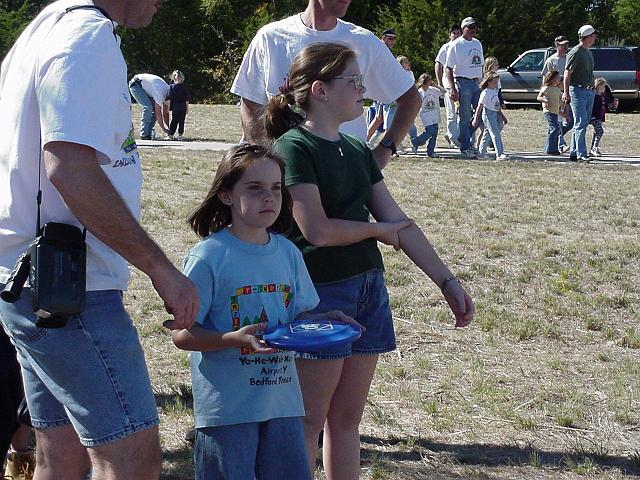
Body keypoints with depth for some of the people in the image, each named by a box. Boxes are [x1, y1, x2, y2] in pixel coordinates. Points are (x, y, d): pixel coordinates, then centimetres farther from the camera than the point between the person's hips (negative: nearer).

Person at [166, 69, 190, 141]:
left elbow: (169, 98, -6)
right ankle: (180, 135, 4)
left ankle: (170, 135, 1)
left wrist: (168, 107, -1)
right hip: (183, 108, 1)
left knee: (174, 121, 3)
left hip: (175, 108, -1)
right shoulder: (184, 87, 3)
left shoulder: (171, 87, -3)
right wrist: (187, 108, 12)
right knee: (181, 121, 5)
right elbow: (187, 99, 5)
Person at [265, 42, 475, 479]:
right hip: (320, 293, -7)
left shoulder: (357, 151, 12)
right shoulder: (294, 148, -12)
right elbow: (318, 230, -20)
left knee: (347, 418, 12)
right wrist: (377, 230, -3)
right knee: (308, 421, -1)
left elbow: (399, 221, 12)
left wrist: (448, 281, 9)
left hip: (368, 289, 7)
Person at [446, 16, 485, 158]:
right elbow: (449, 68, -7)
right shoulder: (456, 45, -5)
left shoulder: (477, 43, 16)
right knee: (465, 117, -4)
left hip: (477, 83, 7)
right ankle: (465, 147, 3)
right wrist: (453, 89, -13)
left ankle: (463, 139, 17)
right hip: (463, 82, -7)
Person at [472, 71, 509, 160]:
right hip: (488, 114, -9)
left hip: (495, 114, 9)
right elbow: (480, 106, -13)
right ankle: (499, 154, -20)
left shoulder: (495, 91, 13)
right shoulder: (485, 93, -13)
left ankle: (481, 153, 19)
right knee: (496, 134, -15)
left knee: (487, 134, 13)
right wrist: (476, 119, -14)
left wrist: (502, 116, 23)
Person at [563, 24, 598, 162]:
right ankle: (581, 154, -17)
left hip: (589, 91, 9)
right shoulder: (575, 53, -11)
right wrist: (566, 93, -17)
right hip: (577, 90, -9)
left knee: (583, 124, 9)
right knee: (580, 123, -13)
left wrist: (593, 89, 22)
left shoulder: (589, 53, 17)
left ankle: (574, 153, 15)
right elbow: (567, 73, -12)